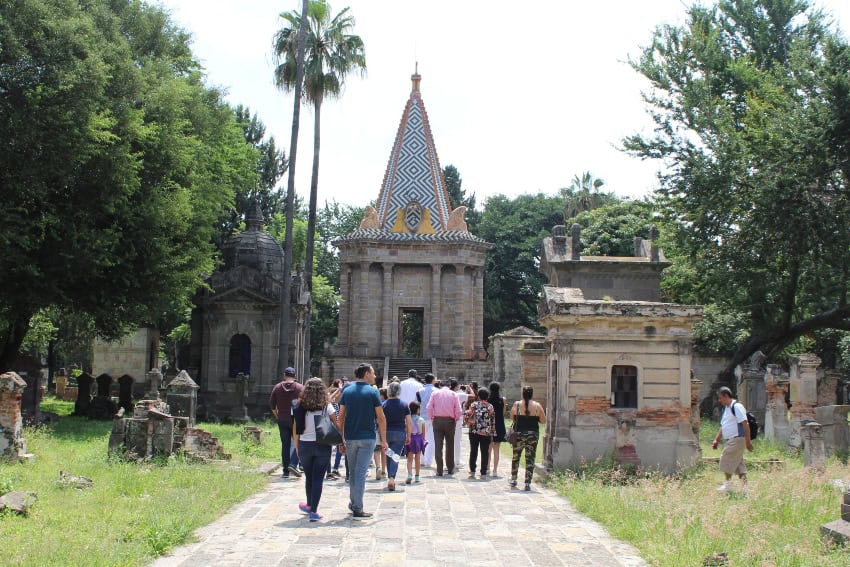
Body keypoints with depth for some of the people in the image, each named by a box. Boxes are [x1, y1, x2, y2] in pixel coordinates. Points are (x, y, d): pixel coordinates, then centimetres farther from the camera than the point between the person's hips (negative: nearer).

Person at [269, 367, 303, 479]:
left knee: (285, 445, 8)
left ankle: (286, 471, 8)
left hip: (282, 420, 3)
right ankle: (293, 464, -14)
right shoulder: (300, 388, -4)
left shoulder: (277, 387, 3)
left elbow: (272, 404, 6)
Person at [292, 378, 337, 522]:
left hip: (304, 445, 2)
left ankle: (310, 505, 35)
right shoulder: (326, 406, -4)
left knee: (309, 477, 18)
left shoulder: (300, 407, -1)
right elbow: (336, 425, -6)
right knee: (318, 479, 3)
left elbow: (295, 430, 1)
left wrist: (297, 447, 11)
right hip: (323, 446, -2)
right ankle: (313, 511, 0)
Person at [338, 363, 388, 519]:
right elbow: (381, 418, -6)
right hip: (367, 438, -4)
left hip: (350, 438, 4)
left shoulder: (347, 391, 6)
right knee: (361, 472, -3)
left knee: (353, 472, 17)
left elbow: (341, 417, 5)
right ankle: (358, 509, -4)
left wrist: (342, 438, 11)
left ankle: (353, 504, 24)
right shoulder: (372, 392, -6)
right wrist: (383, 440, 0)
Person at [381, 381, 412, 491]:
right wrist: (408, 436, 9)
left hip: (386, 433, 1)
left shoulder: (384, 405, -3)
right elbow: (409, 423, 0)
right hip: (400, 433, -1)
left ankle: (390, 478, 21)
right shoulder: (404, 405, -1)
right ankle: (391, 478, -19)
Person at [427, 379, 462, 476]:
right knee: (450, 445, 13)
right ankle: (450, 468, 21)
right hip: (450, 421, 0)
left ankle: (439, 470, -5)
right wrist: (456, 419, 10)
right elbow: (458, 410, -4)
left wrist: (431, 418, 8)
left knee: (438, 445, 0)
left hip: (437, 420, 0)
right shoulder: (453, 394, 3)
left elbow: (429, 408, -4)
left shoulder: (435, 393, 4)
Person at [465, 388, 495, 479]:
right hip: (486, 433, 0)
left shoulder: (473, 405, -3)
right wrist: (492, 433, 9)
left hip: (474, 432, 0)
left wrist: (468, 421, 13)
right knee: (485, 453, 4)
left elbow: (469, 417, -9)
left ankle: (472, 471, 11)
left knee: (473, 451, 10)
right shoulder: (490, 407, 2)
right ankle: (483, 473, 2)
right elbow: (493, 421, 3)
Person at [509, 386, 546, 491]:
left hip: (519, 434, 1)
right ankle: (527, 483, 0)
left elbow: (512, 417, 8)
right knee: (530, 459, 3)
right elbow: (543, 420, 0)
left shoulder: (517, 405, -4)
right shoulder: (537, 406, -6)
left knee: (515, 457, 17)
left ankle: (513, 480, 25)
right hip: (533, 434, -1)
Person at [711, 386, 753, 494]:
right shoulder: (726, 409, 17)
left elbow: (745, 424, -18)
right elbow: (723, 427, 22)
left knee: (726, 460, -8)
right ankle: (744, 487, 7)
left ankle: (728, 484, 0)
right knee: (738, 463, 7)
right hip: (729, 440, 10)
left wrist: (748, 441, -21)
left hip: (737, 439, -10)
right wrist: (716, 440, 16)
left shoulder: (737, 406, -13)